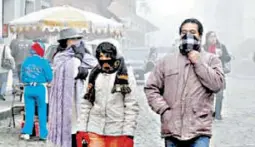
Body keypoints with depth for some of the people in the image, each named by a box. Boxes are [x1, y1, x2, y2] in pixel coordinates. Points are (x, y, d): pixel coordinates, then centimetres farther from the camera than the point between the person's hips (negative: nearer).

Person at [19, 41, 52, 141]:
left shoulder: (26, 61, 6)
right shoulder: (43, 62, -8)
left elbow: (22, 77, 10)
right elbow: (49, 77, -8)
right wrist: (46, 81, 13)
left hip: (28, 88, 4)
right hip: (40, 88, -3)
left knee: (29, 111, 9)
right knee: (42, 111, 7)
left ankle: (26, 132, -2)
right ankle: (43, 134, 12)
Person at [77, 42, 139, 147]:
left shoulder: (125, 75, -4)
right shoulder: (94, 74, 8)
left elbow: (132, 106, -5)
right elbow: (86, 103, 11)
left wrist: (128, 134, -10)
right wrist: (82, 129, 6)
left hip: (117, 131, -2)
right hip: (95, 130, 3)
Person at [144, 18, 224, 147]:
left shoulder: (210, 59, 7)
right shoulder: (166, 61, 12)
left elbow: (217, 84, -8)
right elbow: (151, 88, 9)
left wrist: (198, 63, -6)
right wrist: (164, 110, -4)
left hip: (199, 131, -2)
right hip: (171, 130, 3)